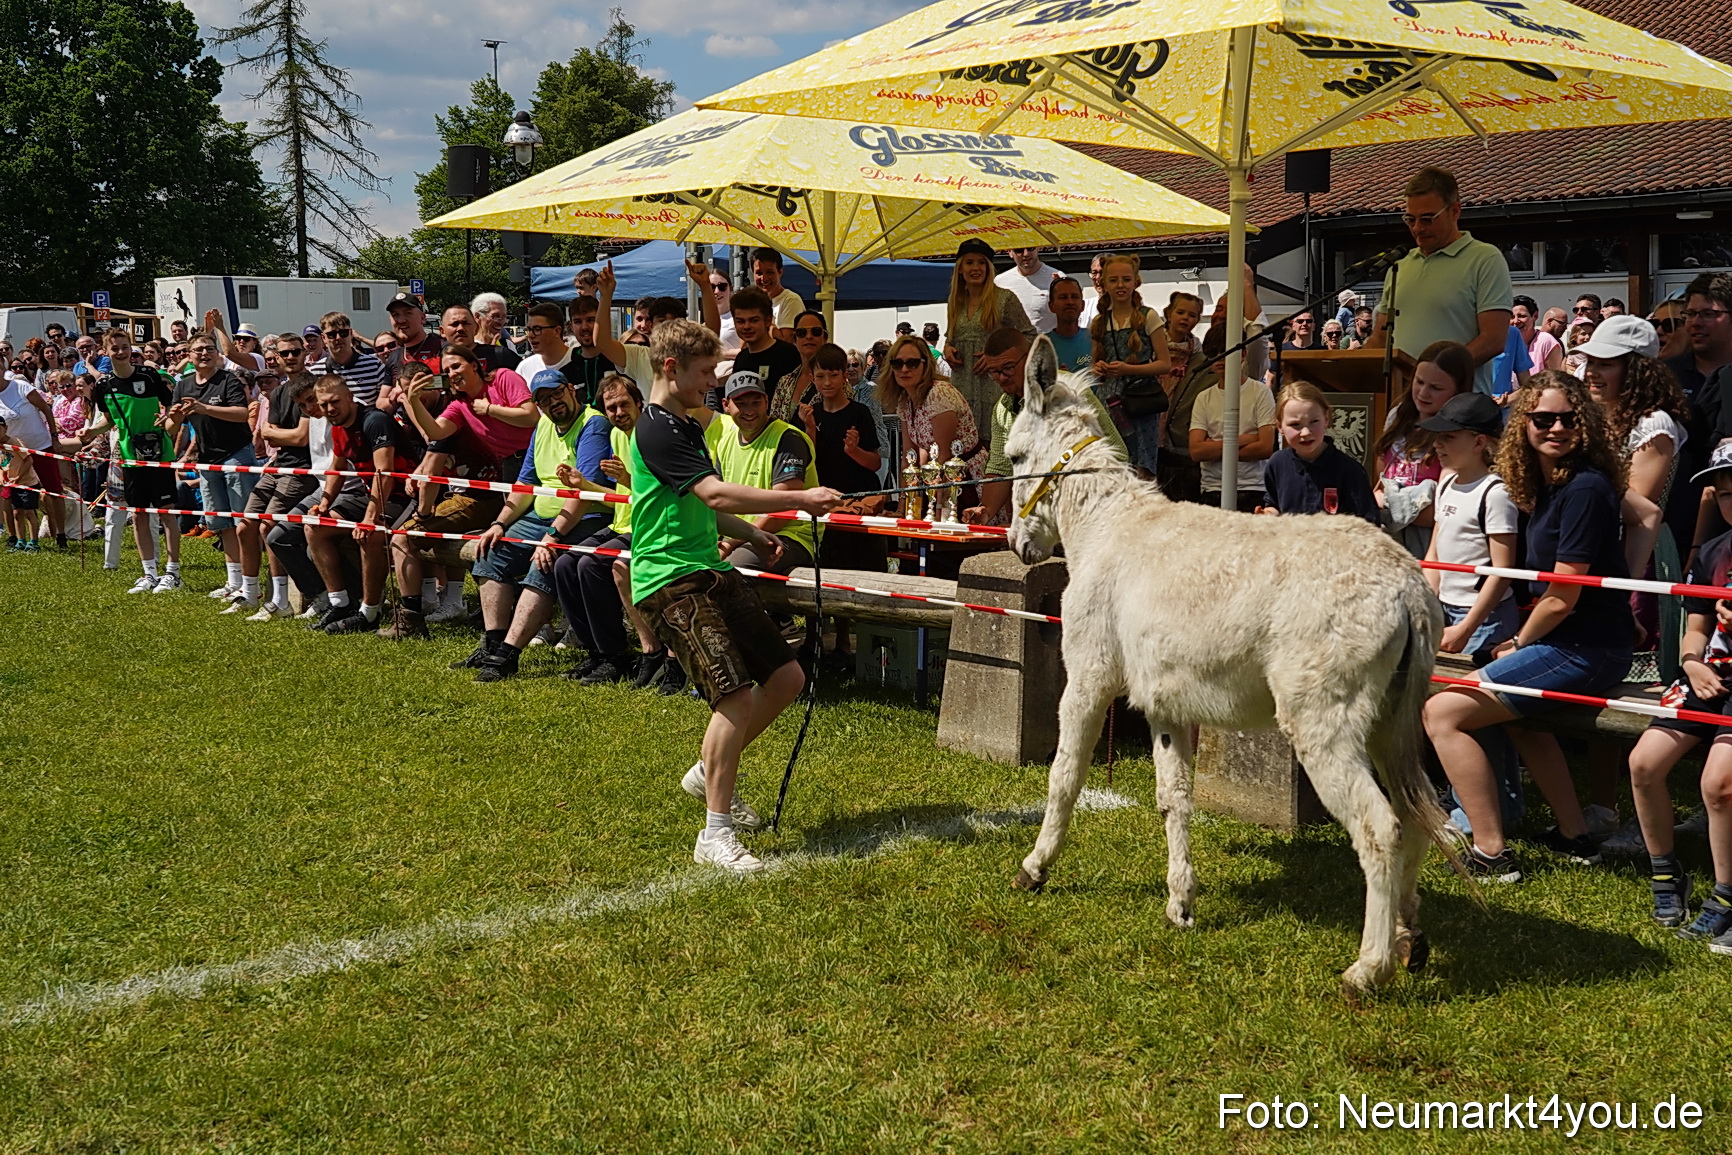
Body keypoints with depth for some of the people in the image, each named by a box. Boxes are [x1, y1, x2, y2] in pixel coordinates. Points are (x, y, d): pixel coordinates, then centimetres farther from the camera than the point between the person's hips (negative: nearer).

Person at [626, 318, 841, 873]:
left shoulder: (688, 426, 19)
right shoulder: (656, 430, -14)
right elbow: (717, 494, -26)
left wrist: (752, 534, 15)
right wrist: (800, 499, -29)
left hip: (712, 570, 10)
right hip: (672, 581, -10)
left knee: (786, 676, 8)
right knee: (737, 696, -17)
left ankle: (711, 772, 26)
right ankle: (715, 835, -9)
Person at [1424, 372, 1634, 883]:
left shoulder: (1585, 488, -19)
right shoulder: (1547, 485, 10)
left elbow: (1562, 598, -19)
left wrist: (1518, 645, -1)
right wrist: (1521, 643, 10)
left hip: (1584, 649, -11)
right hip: (1569, 643, 11)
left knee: (1443, 712, -15)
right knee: (1513, 715, 36)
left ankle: (1491, 853, -13)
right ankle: (1574, 835, 37)